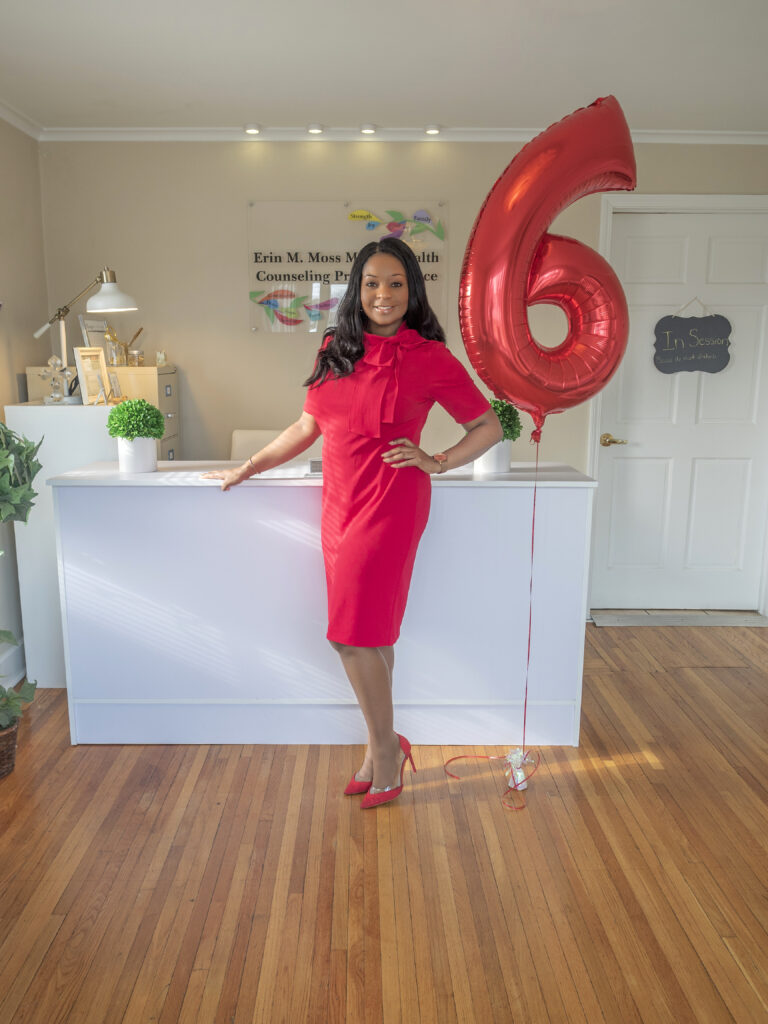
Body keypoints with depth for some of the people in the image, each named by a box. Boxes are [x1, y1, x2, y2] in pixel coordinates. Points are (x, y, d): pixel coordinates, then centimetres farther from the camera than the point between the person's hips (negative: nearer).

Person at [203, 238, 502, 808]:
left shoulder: (430, 357, -3)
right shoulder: (336, 350, 10)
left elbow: (489, 427, 3)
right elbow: (307, 427, 19)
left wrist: (437, 462, -7)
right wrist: (249, 468, 20)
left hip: (389, 506, -5)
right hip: (339, 506, 5)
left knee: (354, 636, -5)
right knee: (371, 635, 11)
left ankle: (385, 748, 17)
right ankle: (382, 748, 26)